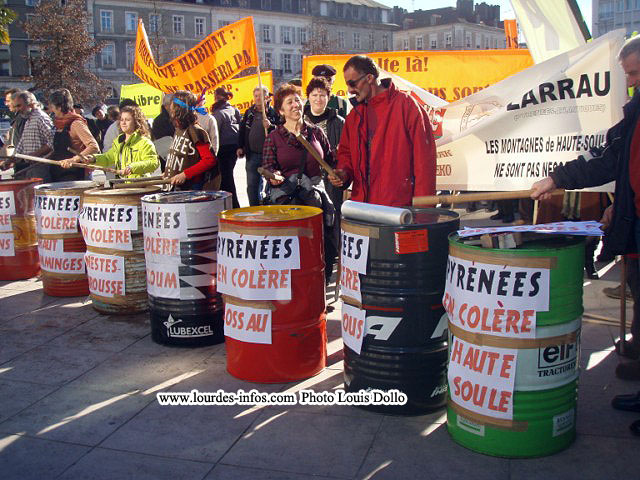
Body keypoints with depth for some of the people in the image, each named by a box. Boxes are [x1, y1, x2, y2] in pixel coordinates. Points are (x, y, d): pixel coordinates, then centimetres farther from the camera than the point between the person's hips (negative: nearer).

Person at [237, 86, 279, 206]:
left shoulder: (274, 113, -5)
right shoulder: (249, 113, 10)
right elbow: (242, 130, 17)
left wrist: (271, 127, -30)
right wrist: (240, 146, 10)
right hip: (252, 155, 5)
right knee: (252, 186, 8)